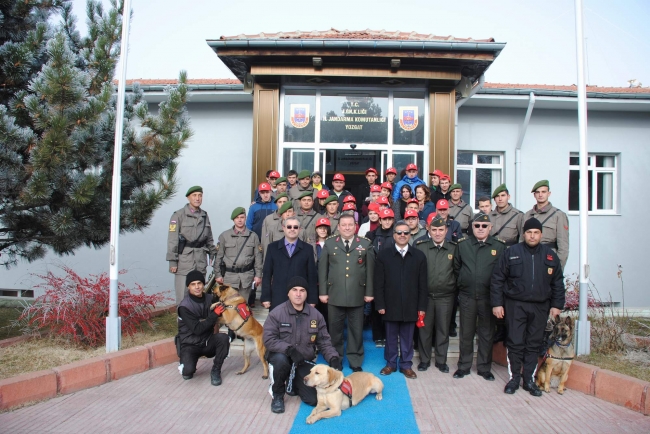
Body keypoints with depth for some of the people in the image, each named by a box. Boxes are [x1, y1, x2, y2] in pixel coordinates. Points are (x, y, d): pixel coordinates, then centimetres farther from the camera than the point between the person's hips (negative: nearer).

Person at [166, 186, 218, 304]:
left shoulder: (204, 216, 12)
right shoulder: (179, 215, -5)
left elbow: (209, 239, 20)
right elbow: (172, 240, -8)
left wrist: (213, 255, 16)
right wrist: (172, 261, -11)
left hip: (201, 262, 5)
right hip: (184, 261, -5)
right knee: (183, 295, -5)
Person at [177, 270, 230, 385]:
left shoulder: (210, 299, -4)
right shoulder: (185, 306, -18)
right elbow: (197, 329, -23)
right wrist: (215, 314, -24)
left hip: (208, 341, 4)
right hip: (190, 344, -4)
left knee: (223, 337, -28)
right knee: (188, 371, -29)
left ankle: (216, 371, -7)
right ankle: (186, 368, 10)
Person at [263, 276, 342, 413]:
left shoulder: (316, 315, -2)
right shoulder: (276, 313, -12)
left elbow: (324, 342, 2)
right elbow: (269, 340, -17)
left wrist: (334, 358, -16)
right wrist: (289, 349, -31)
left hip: (305, 362, 3)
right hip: (283, 356, -2)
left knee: (314, 399, -10)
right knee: (281, 360, -38)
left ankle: (294, 383, 25)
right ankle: (277, 395, -6)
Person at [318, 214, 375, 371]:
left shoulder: (365, 244, 4)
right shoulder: (329, 243, 5)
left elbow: (370, 269, 3)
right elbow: (322, 268, 3)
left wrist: (369, 292, -1)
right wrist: (323, 292, -1)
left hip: (357, 296, 0)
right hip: (334, 295, 0)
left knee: (356, 330, 9)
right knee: (335, 329, 10)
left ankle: (355, 362, 23)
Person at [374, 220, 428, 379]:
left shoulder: (419, 256, 2)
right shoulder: (384, 255, 0)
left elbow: (422, 284, 2)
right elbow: (379, 282, -2)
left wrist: (422, 306, -1)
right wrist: (380, 304, -6)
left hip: (410, 307, 1)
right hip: (391, 306, 0)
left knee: (407, 338, 11)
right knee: (391, 338, 11)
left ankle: (406, 365, 25)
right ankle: (390, 363, 26)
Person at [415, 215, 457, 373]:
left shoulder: (454, 248, -1)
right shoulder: (420, 246, -4)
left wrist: (456, 290, 2)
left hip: (446, 297, 1)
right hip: (425, 295, -1)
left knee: (443, 330, 11)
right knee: (424, 329, 10)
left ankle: (441, 360, 26)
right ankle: (424, 359, 25)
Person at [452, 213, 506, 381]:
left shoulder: (499, 246, -1)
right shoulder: (463, 244, 3)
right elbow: (456, 267, 10)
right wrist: (461, 285, 8)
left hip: (488, 297, -1)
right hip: (467, 297, 1)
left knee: (487, 334, 10)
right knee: (466, 333, 10)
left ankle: (484, 367, 24)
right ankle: (464, 366, 23)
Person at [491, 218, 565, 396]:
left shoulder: (550, 255, 5)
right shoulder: (512, 252, -3)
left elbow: (558, 283, 11)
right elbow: (497, 279, -3)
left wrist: (557, 305, 5)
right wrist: (497, 303, -7)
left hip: (540, 307, 2)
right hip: (515, 305, -2)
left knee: (534, 344, 9)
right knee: (515, 343, 1)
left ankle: (529, 380, 20)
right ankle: (514, 378, 14)